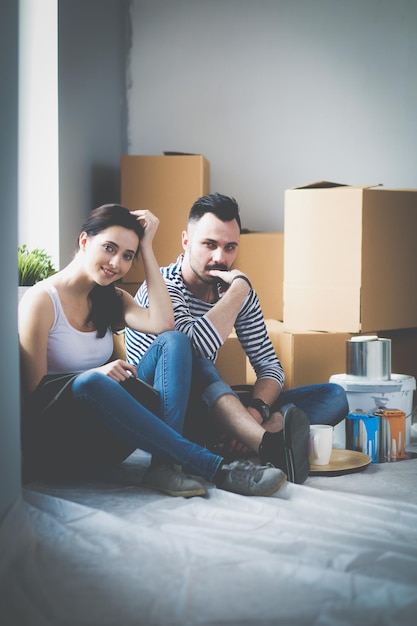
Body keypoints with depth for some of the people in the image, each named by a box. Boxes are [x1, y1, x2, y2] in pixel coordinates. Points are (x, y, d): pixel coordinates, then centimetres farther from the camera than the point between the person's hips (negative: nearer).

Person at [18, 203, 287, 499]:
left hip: (105, 440, 6)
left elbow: (163, 324, -9)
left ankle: (165, 463, -32)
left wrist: (146, 247, -4)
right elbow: (32, 391, -11)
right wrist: (95, 374, -26)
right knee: (90, 383, -40)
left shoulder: (112, 298, 12)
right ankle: (217, 468, -35)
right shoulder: (42, 300, -8)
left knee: (173, 342, -11)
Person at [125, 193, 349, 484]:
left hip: (212, 406, 6)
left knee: (333, 396, -7)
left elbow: (270, 366, 2)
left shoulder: (239, 293, 4)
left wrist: (256, 409, -20)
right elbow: (198, 344, -34)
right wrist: (239, 286, -22)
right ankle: (269, 444, -54)